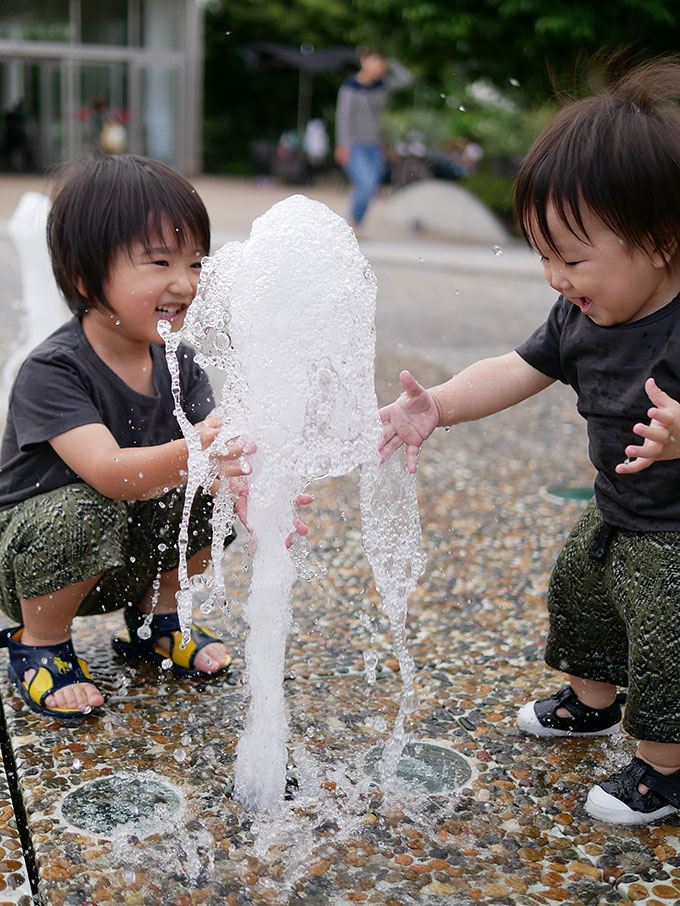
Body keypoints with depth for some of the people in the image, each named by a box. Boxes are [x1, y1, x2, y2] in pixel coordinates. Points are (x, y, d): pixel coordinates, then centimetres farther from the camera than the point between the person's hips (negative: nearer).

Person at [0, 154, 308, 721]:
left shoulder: (177, 365, -7)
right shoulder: (51, 372, -26)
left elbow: (221, 451, -15)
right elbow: (107, 471, -38)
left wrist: (244, 486, -40)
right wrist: (190, 452, -56)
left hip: (131, 559, 6)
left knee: (210, 498, -14)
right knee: (86, 512, -35)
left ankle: (153, 618, 10)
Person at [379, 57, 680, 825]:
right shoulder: (583, 315, -7)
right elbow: (515, 372, -3)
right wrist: (437, 406, -16)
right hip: (614, 517, 9)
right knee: (576, 592, 27)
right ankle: (591, 702, 54)